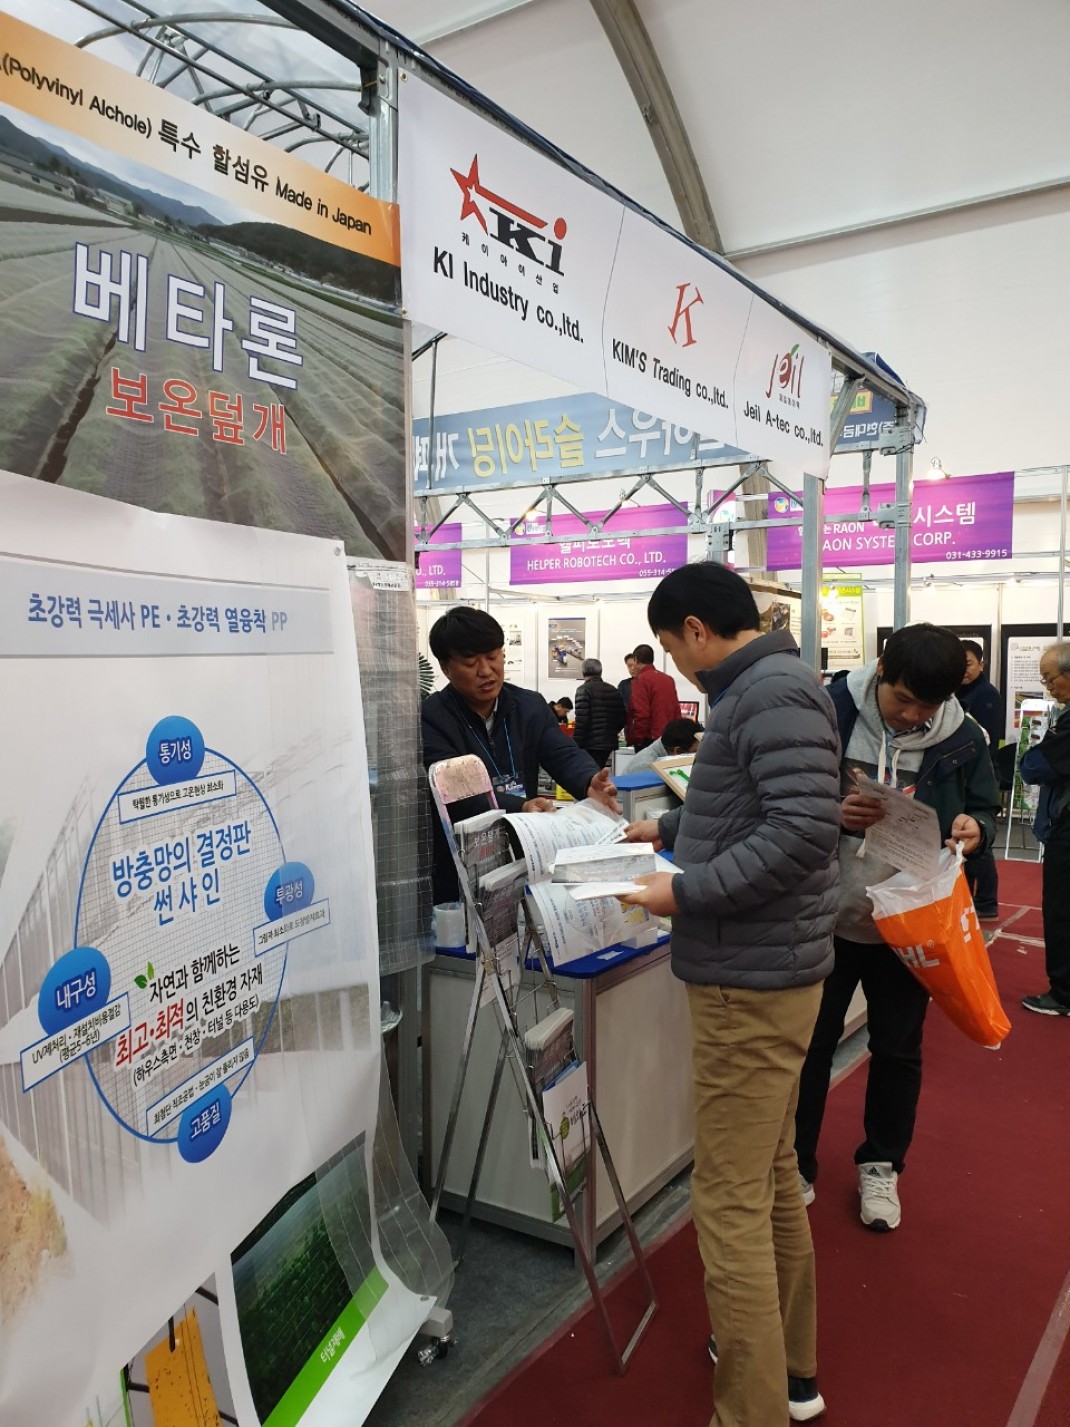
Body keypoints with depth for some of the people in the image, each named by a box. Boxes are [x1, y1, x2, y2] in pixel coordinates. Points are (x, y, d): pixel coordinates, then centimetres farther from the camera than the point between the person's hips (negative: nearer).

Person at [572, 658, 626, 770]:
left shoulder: (584, 690, -10)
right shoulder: (613, 691, 10)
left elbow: (581, 720, -17)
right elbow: (622, 718, 10)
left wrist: (575, 745, -12)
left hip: (591, 744, -7)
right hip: (609, 743, 7)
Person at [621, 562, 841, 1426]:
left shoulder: (775, 692, -18)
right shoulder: (756, 690, 13)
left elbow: (806, 828, -26)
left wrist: (686, 891, -22)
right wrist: (671, 829, 28)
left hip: (753, 978, -11)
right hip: (757, 969, 11)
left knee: (730, 1203, -1)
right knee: (770, 1175, 21)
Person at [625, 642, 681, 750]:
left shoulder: (640, 680, -9)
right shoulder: (669, 679, 11)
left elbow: (641, 714, -16)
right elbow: (677, 710, 13)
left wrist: (635, 739, -9)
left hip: (649, 739, -7)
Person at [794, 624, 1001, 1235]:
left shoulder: (963, 739, -7)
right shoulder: (831, 714, -14)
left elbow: (985, 811, 6)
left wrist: (975, 828, -17)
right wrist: (833, 813, -28)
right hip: (828, 915, -1)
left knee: (898, 1051, 16)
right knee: (809, 1044, 11)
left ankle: (881, 1166, 39)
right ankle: (796, 1164, 31)